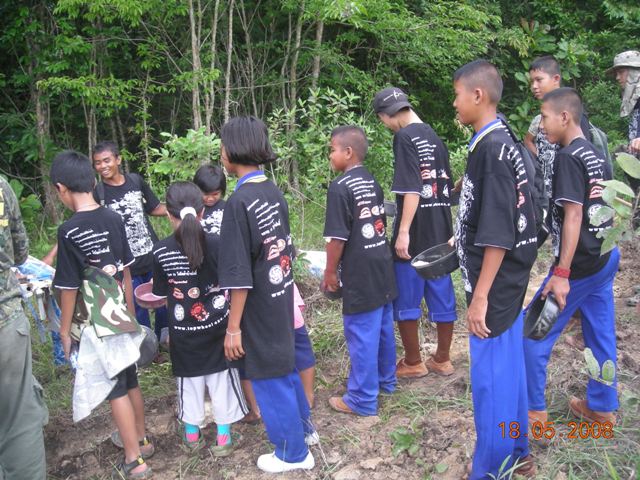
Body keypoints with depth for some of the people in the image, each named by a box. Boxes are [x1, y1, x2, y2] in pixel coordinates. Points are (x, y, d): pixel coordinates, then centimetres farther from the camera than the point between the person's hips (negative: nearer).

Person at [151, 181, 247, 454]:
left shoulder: (160, 251, -14)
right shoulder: (217, 243, -16)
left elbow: (161, 294, -3)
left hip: (183, 332, 1)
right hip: (217, 326, 0)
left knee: (189, 379, 18)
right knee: (221, 377, 14)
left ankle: (192, 431, 34)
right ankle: (223, 436, 22)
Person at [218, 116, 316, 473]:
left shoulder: (239, 201, -22)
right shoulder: (274, 191, 0)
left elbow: (239, 275, -21)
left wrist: (233, 326, -14)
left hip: (259, 307, -8)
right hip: (282, 299, 8)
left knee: (270, 380, 9)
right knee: (285, 367, 25)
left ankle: (293, 453, 25)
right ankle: (304, 427, 43)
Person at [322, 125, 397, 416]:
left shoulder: (340, 187, -15)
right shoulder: (373, 182, 11)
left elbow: (337, 237, -16)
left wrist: (330, 272, -6)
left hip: (360, 274, -9)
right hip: (383, 266, 9)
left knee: (361, 335, 0)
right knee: (383, 327, 19)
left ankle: (362, 400, 10)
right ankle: (385, 380, 35)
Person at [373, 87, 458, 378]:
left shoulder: (405, 137, -10)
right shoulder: (435, 137, 13)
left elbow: (412, 189, -20)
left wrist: (403, 231, -21)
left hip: (414, 235, -8)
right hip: (440, 233, 8)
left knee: (406, 301, 6)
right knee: (443, 298, 13)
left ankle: (413, 363, 17)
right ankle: (442, 359, 25)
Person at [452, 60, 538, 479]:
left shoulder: (491, 147, -20)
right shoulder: (498, 142, 9)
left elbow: (498, 235, -23)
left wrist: (480, 296, -21)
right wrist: (465, 236, 28)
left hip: (495, 287, -10)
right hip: (505, 284, 10)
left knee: (492, 379, 2)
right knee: (508, 370, 20)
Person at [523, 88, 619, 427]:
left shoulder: (568, 157, -16)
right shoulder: (598, 157, 11)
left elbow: (573, 215, -22)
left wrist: (561, 273, -23)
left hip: (580, 264, -9)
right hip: (606, 258, 9)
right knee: (601, 335, 16)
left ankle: (533, 409, 11)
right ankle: (602, 407, 28)